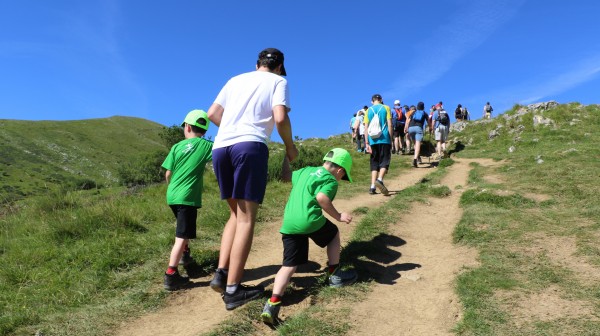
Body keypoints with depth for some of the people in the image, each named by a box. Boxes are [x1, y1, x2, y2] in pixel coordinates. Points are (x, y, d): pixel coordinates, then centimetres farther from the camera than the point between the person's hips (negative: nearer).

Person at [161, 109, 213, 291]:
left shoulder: (177, 146, 6)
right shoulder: (205, 145, -4)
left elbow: (168, 174, 6)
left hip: (172, 195, 6)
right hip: (188, 197, -6)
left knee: (183, 229, 28)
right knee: (182, 236, -6)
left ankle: (185, 255, 47)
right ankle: (171, 275, -12)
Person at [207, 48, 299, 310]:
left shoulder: (236, 79, 26)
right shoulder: (278, 81, 12)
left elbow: (212, 113, 21)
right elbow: (280, 118, -4)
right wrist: (290, 146, 10)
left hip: (220, 146, 6)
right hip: (250, 146, -5)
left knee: (236, 214, 17)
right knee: (246, 218, -3)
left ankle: (221, 273, 9)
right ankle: (233, 290, -2)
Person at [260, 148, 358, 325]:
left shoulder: (305, 170, 23)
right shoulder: (331, 181, 2)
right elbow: (322, 197, -18)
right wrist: (338, 215, -7)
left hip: (288, 223, 5)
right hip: (309, 220, -5)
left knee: (289, 265, 6)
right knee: (334, 233, 26)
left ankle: (273, 302, -13)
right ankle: (335, 275, 32)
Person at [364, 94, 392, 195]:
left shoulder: (369, 110, 11)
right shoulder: (386, 108, 6)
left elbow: (366, 128, 6)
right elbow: (389, 124, -1)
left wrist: (367, 143, 6)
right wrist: (391, 139, 4)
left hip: (373, 140, 3)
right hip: (384, 139, -2)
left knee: (374, 162, 8)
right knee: (385, 161, 0)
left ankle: (372, 187, -1)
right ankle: (380, 179, -26)